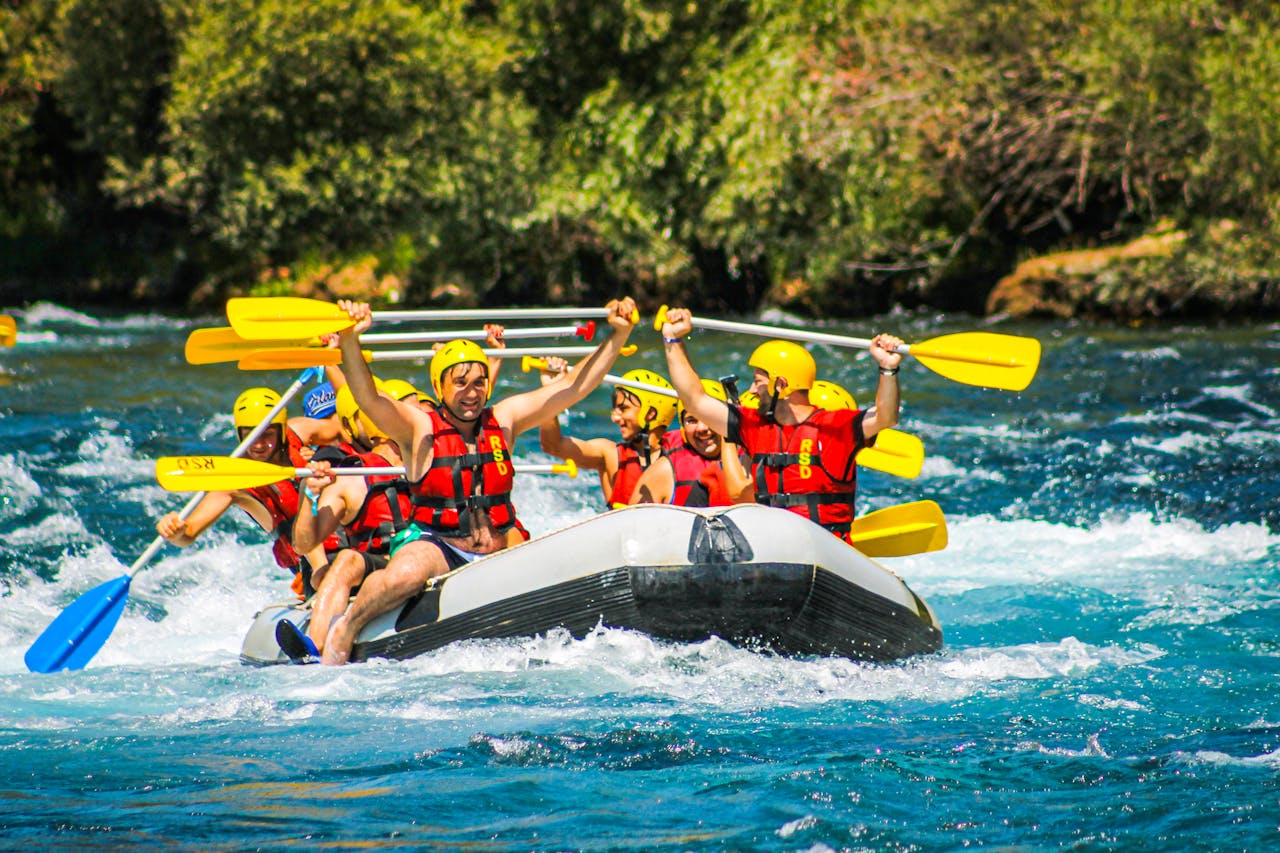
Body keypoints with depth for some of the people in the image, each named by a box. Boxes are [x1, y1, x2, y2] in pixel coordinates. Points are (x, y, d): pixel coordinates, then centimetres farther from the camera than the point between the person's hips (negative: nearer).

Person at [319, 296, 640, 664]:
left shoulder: (503, 420, 9)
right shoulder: (419, 429, -3)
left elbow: (575, 386, 10)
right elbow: (367, 396, -20)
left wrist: (619, 334, 1)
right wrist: (350, 340, -37)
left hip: (498, 549, 4)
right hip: (434, 543, -4)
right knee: (405, 575, -37)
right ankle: (344, 630, -10)